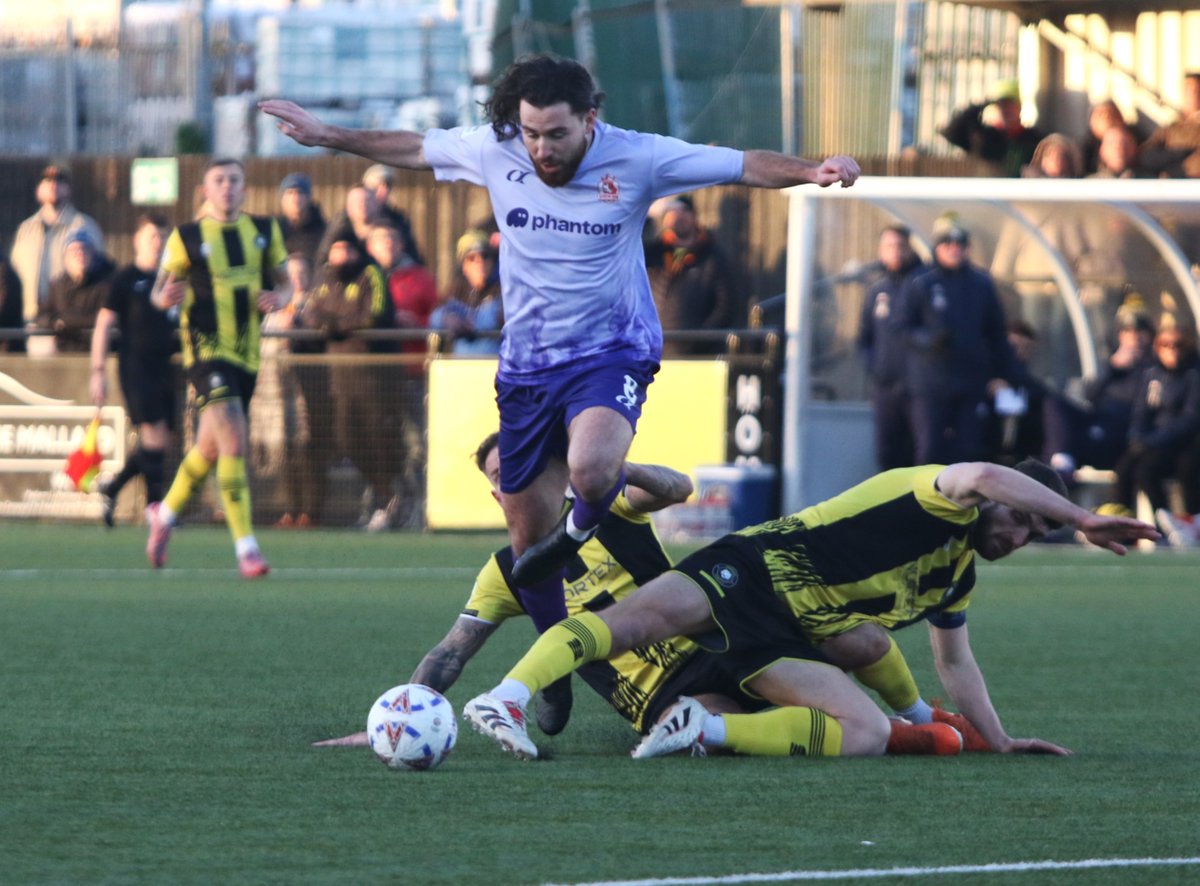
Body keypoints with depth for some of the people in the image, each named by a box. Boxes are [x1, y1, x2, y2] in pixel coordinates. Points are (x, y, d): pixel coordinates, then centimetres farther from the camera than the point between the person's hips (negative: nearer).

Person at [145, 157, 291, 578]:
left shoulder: (264, 230, 8)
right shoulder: (187, 237, -3)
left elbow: (284, 284, 16)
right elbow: (158, 292, -1)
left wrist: (279, 298, -8)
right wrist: (165, 298, -25)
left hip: (247, 353, 5)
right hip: (207, 349, -5)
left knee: (210, 448, 17)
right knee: (234, 440, -19)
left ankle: (165, 513, 43)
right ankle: (246, 548, -20)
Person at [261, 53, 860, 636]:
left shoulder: (636, 159, -14)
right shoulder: (494, 151, -6)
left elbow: (745, 167, -12)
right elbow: (412, 149, 11)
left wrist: (812, 172, -27)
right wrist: (326, 136, 16)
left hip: (610, 353, -4)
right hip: (526, 364, 4)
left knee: (590, 469, -35)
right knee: (529, 542, 8)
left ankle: (583, 526, 2)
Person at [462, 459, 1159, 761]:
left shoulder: (958, 576, 22)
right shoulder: (938, 500, -4)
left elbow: (956, 660, 36)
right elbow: (979, 477, -28)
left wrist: (1000, 740, 29)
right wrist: (1084, 520, -26)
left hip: (786, 639, 8)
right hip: (753, 573, -8)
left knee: (871, 734, -18)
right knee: (642, 616, -36)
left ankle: (702, 730, -23)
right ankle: (508, 698, -46)